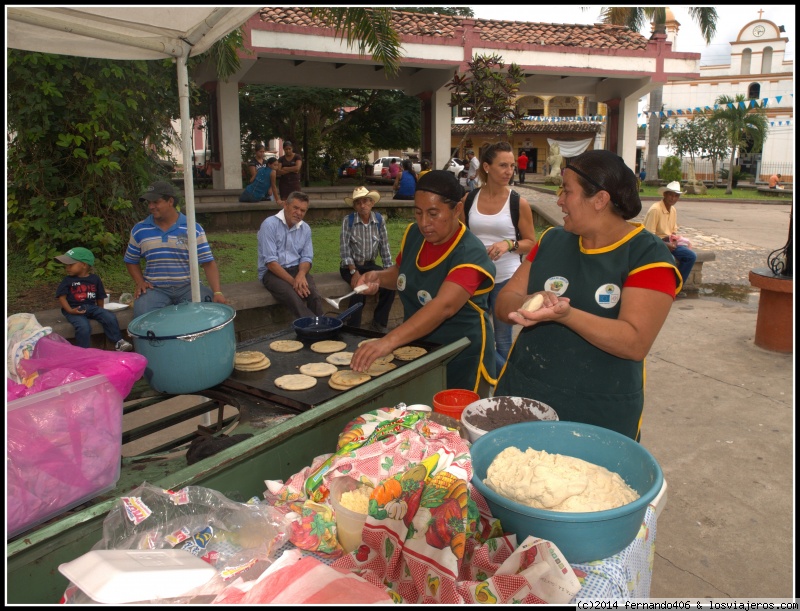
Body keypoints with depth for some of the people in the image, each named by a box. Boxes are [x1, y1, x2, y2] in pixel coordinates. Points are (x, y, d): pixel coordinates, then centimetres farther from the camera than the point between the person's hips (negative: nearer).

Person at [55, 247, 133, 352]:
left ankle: (118, 342, -4)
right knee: (84, 327, -29)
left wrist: (100, 310, 15)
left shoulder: (95, 279, 6)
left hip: (92, 307, 3)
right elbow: (61, 297, -3)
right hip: (75, 310, -3)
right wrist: (70, 310, -15)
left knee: (110, 318, -16)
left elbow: (100, 297, 14)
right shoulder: (68, 280, 1)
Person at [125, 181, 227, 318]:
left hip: (188, 287, -1)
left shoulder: (193, 229, -1)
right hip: (155, 289, 1)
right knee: (142, 316, -29)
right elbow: (131, 261, 20)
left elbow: (208, 263, -5)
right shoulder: (139, 230, 7)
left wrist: (217, 292, -18)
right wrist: (140, 282, 1)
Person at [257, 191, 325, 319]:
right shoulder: (270, 224, -11)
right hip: (272, 272, -4)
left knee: (315, 296, -25)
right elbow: (270, 262, -16)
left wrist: (301, 274, -16)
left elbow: (306, 258, 8)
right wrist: (293, 281, -22)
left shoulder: (305, 228, 6)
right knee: (295, 299, -33)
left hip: (295, 269, 5)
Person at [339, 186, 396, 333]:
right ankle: (353, 326, -17)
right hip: (350, 266, -3)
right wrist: (354, 272, -23)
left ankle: (379, 323, -6)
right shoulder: (348, 220, -9)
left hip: (370, 265, 3)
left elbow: (384, 247, 2)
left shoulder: (380, 220, -1)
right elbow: (344, 249, -13)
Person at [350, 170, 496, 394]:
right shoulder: (414, 234, -4)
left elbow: (444, 306, -39)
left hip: (461, 358, -6)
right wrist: (379, 277, -8)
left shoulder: (470, 254, -25)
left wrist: (389, 341, -50)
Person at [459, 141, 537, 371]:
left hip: (506, 279, -3)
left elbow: (531, 243, -2)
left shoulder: (518, 203, -7)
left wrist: (508, 244, -19)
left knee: (502, 339, 7)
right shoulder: (469, 200, 0)